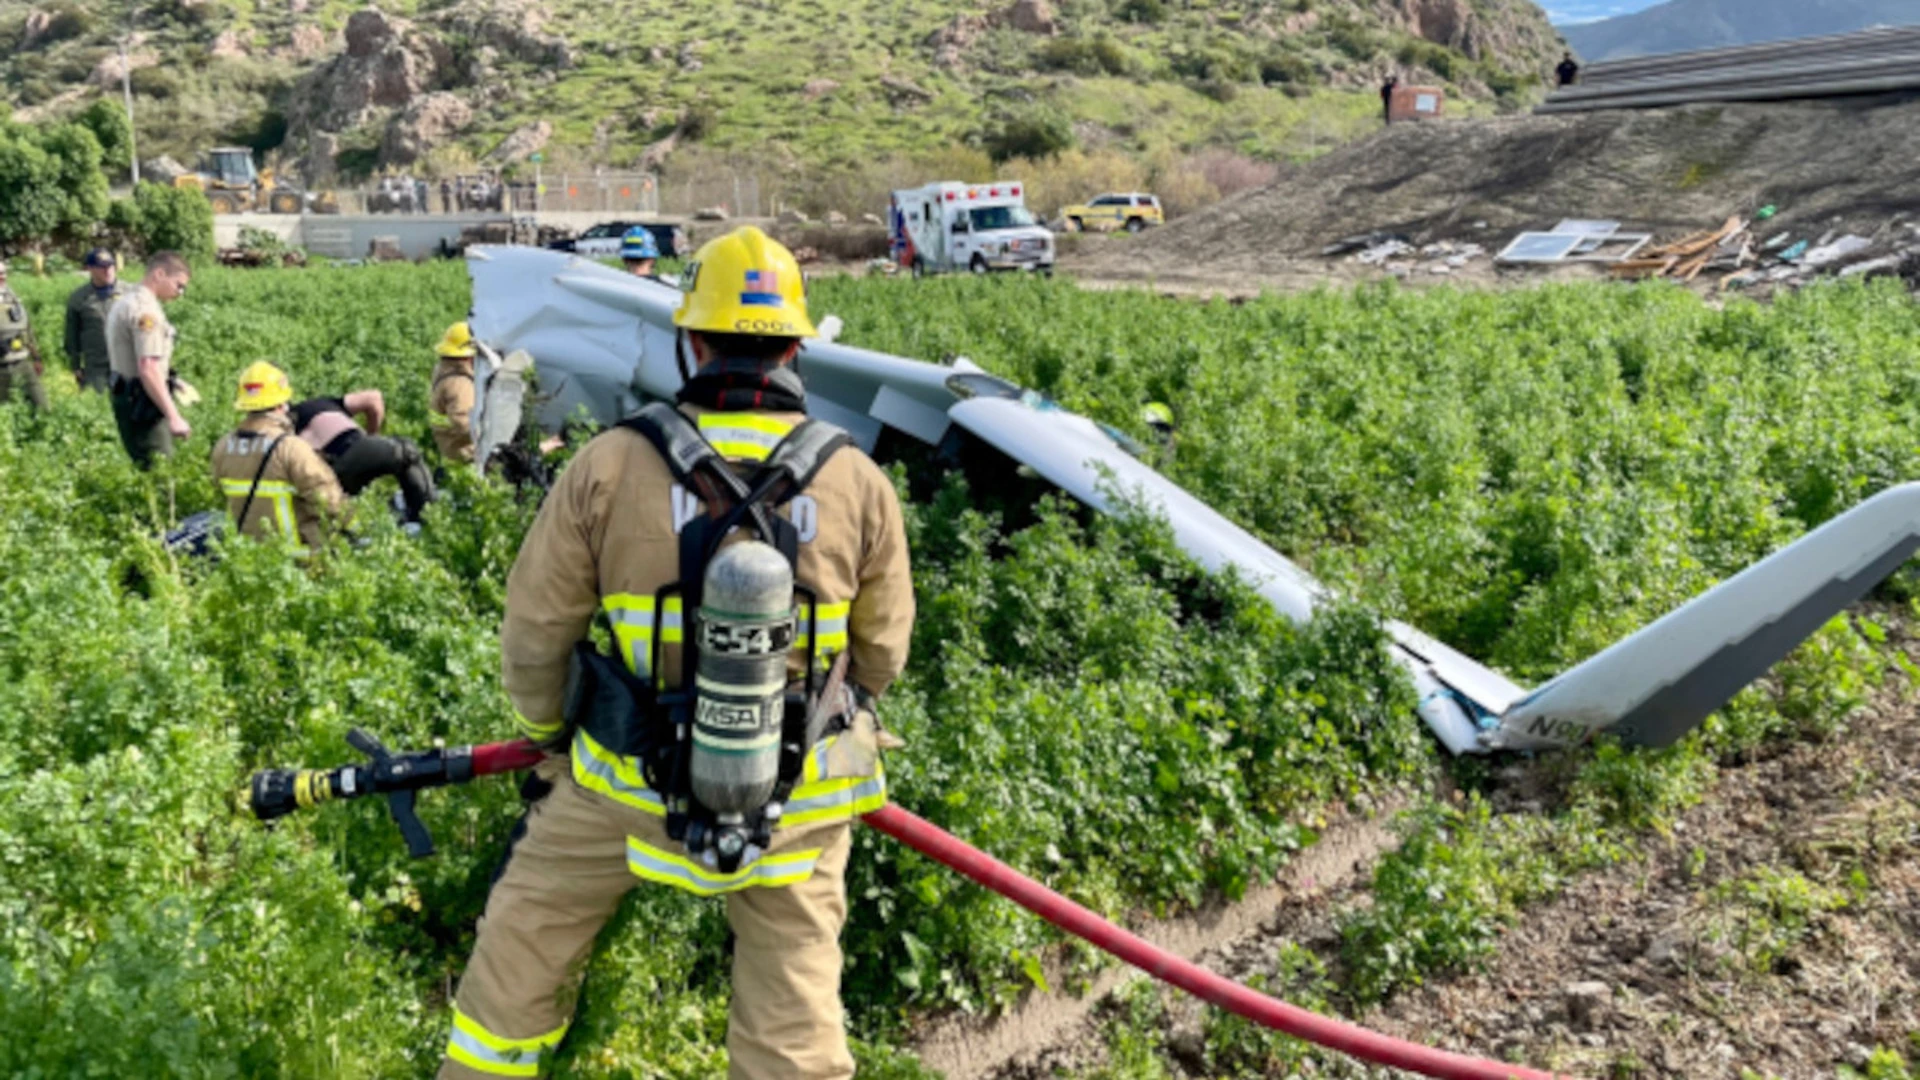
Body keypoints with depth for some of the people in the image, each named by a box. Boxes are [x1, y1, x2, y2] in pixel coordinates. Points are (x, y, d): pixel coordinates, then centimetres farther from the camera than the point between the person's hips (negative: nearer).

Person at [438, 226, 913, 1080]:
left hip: (630, 781, 0)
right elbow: (881, 653, 2)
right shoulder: (858, 482, -10)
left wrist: (547, 731, 17)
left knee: (522, 945, 23)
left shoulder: (609, 464, -14)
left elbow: (535, 630, -3)